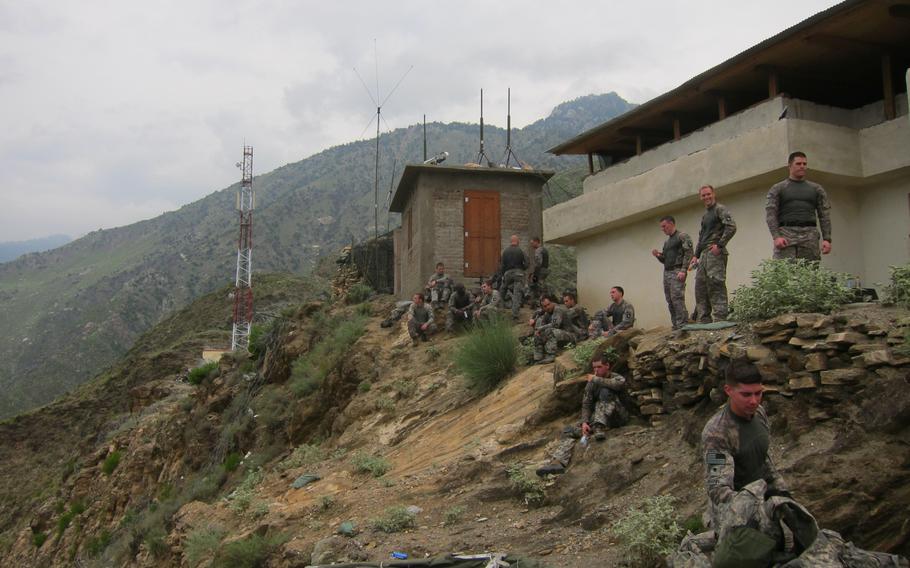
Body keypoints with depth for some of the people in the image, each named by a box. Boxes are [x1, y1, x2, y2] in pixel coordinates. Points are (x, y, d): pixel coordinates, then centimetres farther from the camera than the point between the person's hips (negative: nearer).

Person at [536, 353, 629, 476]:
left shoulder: (617, 377, -2)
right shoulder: (591, 383, 9)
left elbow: (620, 384, -28)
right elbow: (586, 404, 1)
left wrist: (596, 380, -18)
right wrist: (584, 422, -18)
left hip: (618, 418, -4)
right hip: (597, 420, 5)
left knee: (605, 391, -28)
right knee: (569, 431, -14)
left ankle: (600, 429, -37)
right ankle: (558, 462, -35)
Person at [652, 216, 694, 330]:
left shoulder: (682, 236, 1)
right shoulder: (666, 242, 25)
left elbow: (689, 253, -10)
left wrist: (683, 270, -19)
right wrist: (658, 255, 6)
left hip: (677, 272, -8)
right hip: (666, 272, 8)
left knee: (677, 298, -16)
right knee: (670, 301, 3)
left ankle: (682, 325, -16)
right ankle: (675, 325, 6)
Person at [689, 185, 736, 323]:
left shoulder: (720, 209, -1)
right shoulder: (704, 215, 25)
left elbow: (731, 227, -15)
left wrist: (720, 245, -19)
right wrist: (696, 255, 18)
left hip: (715, 253, -9)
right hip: (704, 255, 9)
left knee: (716, 286, -13)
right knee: (700, 287, 6)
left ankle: (720, 319, -13)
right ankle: (704, 320, 9)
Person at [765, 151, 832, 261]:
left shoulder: (816, 189, 18)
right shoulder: (777, 189, 11)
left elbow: (824, 215, 12)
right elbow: (770, 213, 0)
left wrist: (827, 239, -2)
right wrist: (776, 236, -15)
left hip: (809, 236, 3)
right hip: (786, 234, -2)